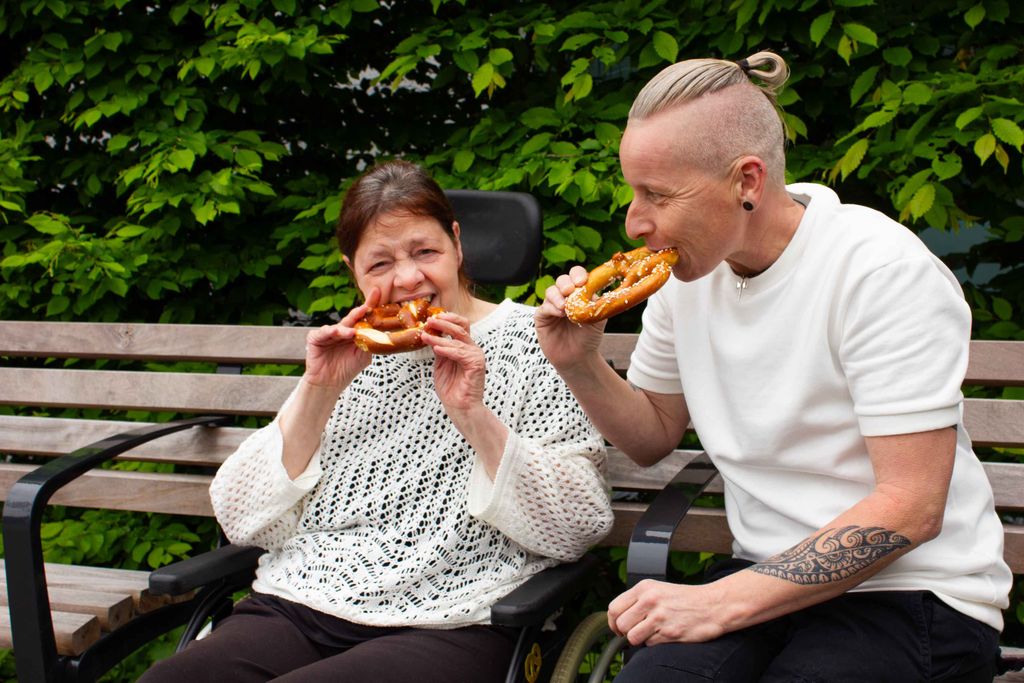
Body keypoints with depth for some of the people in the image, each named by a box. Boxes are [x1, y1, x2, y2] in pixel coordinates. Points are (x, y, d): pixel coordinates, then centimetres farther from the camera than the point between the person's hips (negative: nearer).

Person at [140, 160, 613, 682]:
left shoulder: (526, 341, 4)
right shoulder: (349, 355, 15)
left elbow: (576, 531, -6)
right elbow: (242, 522, 7)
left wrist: (476, 418, -17)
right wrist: (317, 394, -4)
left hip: (447, 628, -4)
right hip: (297, 609, 4)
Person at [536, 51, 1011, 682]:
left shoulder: (883, 272, -17)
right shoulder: (687, 273, 3)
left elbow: (910, 509, -20)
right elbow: (655, 438, 16)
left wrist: (720, 602, -23)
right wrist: (580, 364, -4)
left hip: (912, 594, -5)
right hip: (768, 577, 5)